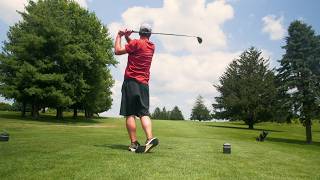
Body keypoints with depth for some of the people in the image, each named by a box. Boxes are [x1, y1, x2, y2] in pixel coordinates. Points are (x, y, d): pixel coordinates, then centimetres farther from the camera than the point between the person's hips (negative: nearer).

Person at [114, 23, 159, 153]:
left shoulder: (137, 43, -5)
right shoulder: (151, 47, 15)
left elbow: (118, 51, -4)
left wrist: (119, 36, 9)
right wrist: (127, 37, 13)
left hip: (131, 81, -5)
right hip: (144, 84, 6)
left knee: (130, 114, -3)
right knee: (144, 113, 1)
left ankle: (134, 144, -5)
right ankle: (150, 138, -15)